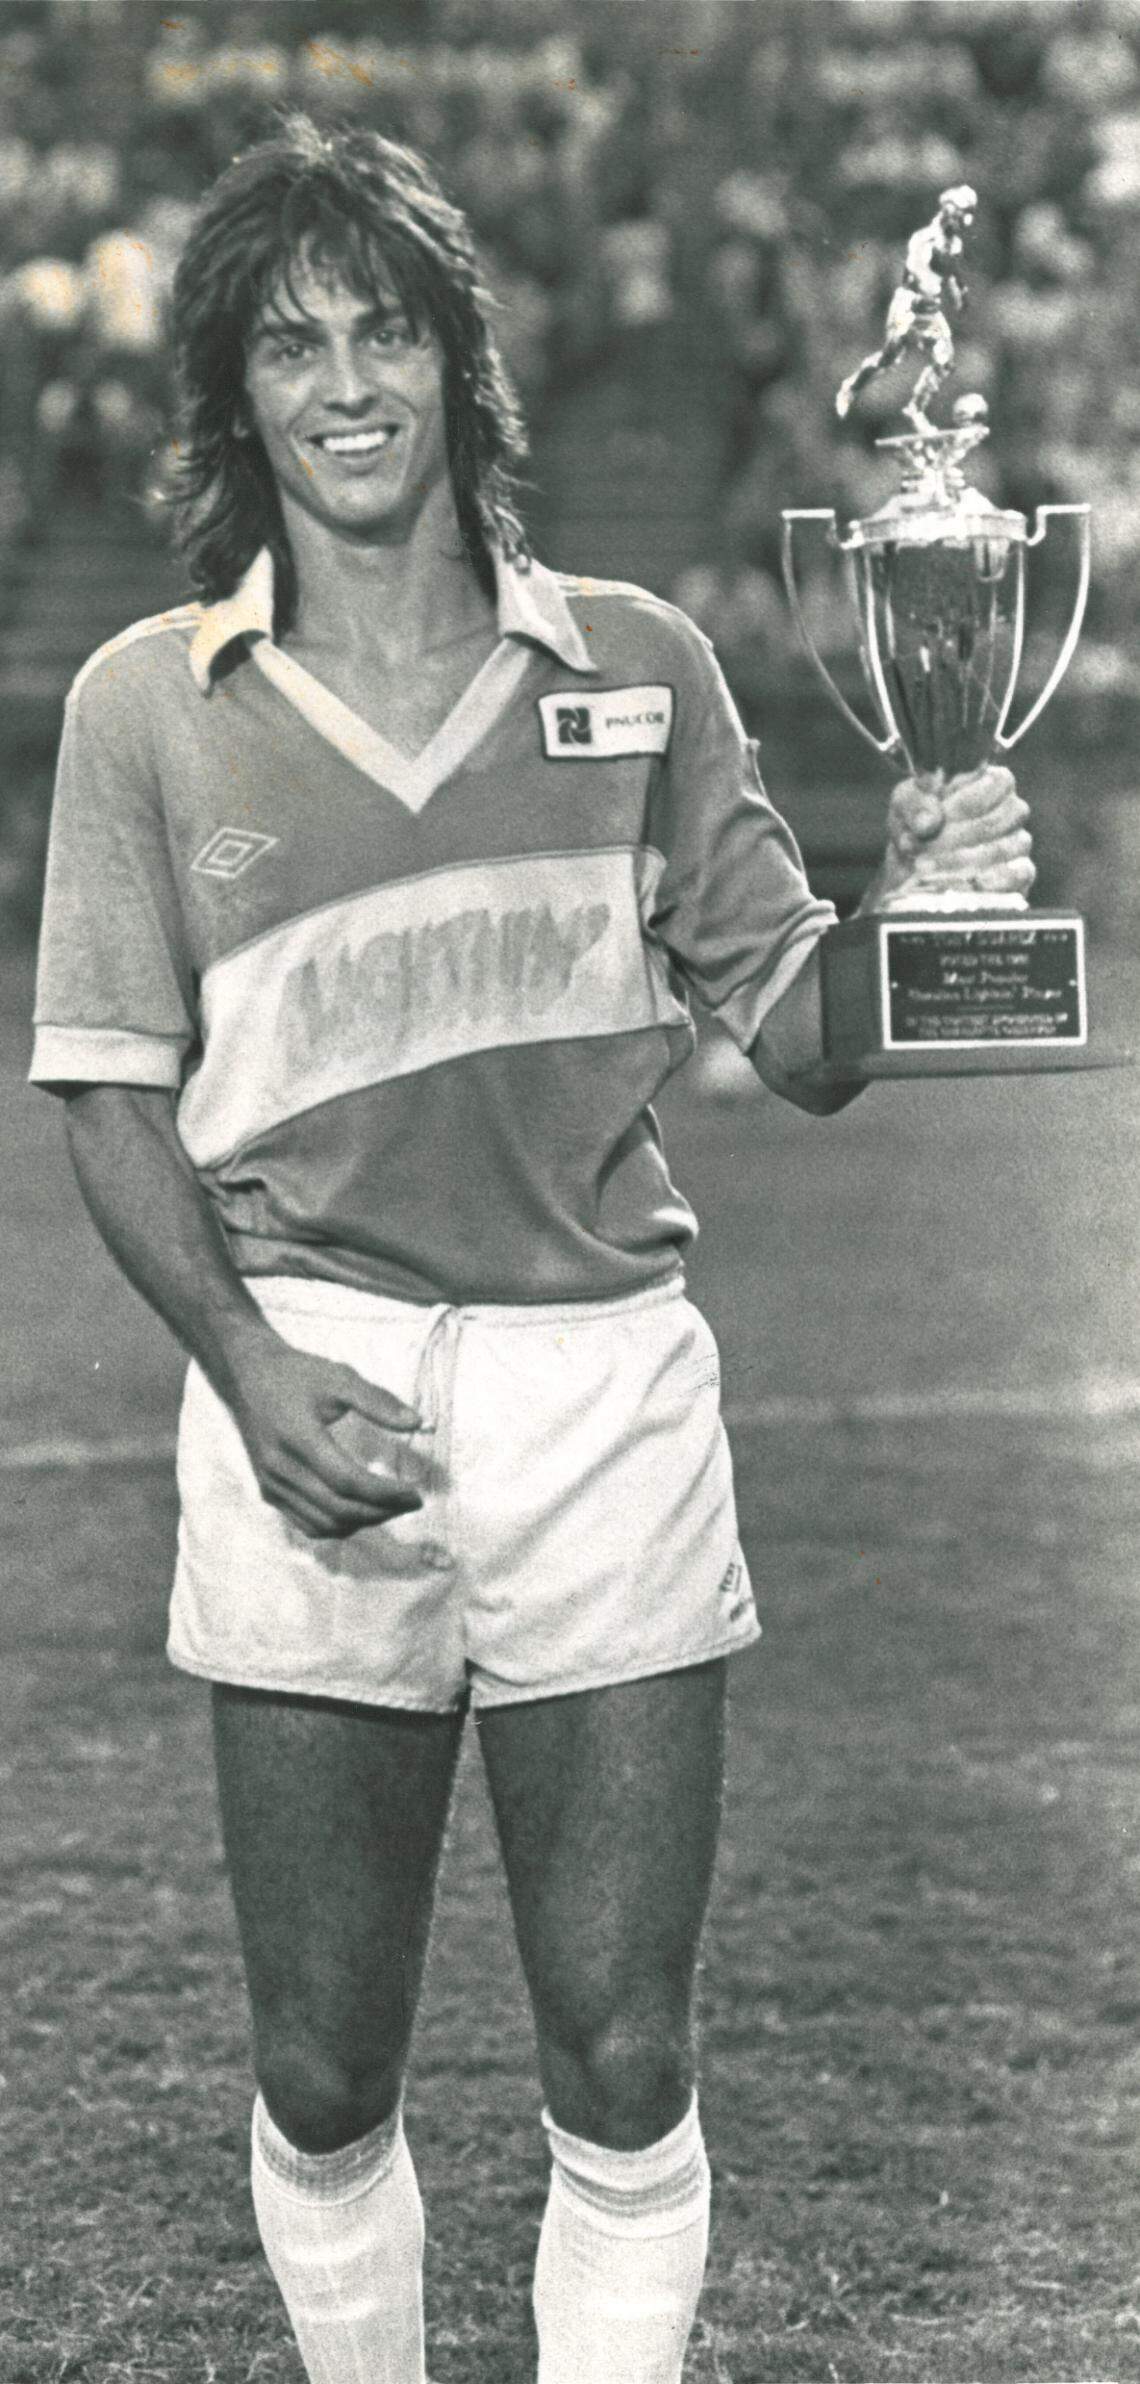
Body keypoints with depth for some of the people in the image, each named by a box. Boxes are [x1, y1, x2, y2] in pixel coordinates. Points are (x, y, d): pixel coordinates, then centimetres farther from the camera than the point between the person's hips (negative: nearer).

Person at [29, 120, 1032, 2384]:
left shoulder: (638, 667, 6)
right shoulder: (147, 705, 4)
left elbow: (798, 1044, 7)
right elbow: (112, 1093, 5)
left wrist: (904, 905, -15)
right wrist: (255, 1373, -10)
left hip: (605, 1387, 0)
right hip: (310, 1393, 0)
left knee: (622, 2068, 1)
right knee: (322, 2082, 7)